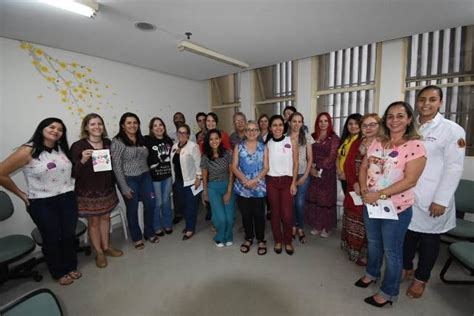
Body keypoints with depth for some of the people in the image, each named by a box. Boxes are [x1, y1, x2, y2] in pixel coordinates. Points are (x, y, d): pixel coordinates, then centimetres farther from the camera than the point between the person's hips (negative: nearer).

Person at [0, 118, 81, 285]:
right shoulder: (27, 151, -13)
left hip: (68, 199, 4)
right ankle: (59, 272, 32)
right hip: (42, 204, -4)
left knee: (69, 235, 13)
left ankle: (71, 267, 35)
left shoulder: (63, 149, 3)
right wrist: (21, 194, -2)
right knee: (52, 238, 10)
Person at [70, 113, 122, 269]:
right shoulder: (78, 146, -13)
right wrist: (82, 161, -30)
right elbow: (74, 173, -14)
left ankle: (106, 247, 36)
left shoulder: (108, 143, 0)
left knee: (105, 217, 17)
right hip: (88, 191, -4)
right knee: (93, 221, 10)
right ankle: (99, 252, 28)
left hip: (107, 189, 4)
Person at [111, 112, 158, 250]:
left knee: (150, 205, 9)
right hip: (129, 180, -5)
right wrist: (124, 187, -14)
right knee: (132, 209, 9)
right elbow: (116, 166, -12)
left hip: (145, 177, 5)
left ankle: (149, 233, 31)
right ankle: (136, 237, 30)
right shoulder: (117, 142, -9)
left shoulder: (142, 139, 7)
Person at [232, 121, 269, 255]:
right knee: (245, 215, 13)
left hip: (259, 187, -1)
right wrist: (245, 180, -14)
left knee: (259, 214, 7)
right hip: (242, 187, 1)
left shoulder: (263, 147, 2)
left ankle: (261, 240, 28)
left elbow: (266, 168, -3)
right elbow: (234, 167, -2)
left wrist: (254, 180, -16)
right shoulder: (238, 147, 3)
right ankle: (249, 238, 34)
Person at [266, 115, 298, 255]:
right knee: (275, 212, 9)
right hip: (271, 181, 2)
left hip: (287, 181, -1)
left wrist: (293, 183, -4)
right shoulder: (267, 143, 3)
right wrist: (263, 181, -2)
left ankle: (288, 241, 23)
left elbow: (295, 164, 0)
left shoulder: (291, 142, -2)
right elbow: (266, 165, 6)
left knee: (287, 214, -2)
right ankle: (278, 241, 28)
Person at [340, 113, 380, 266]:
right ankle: (352, 249, 36)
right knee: (353, 221, 16)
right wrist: (355, 183, -9)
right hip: (354, 189, 5)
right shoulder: (356, 143, 9)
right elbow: (347, 165, 4)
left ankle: (366, 255, 25)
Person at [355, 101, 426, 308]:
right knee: (373, 242, 22)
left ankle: (388, 291, 31)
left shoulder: (415, 145, -12)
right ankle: (372, 273, 46)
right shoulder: (377, 143, 5)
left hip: (397, 208, -5)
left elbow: (410, 180, -18)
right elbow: (363, 168, 6)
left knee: (392, 250, 11)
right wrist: (365, 191, -9)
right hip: (370, 204, 5)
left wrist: (379, 194, -22)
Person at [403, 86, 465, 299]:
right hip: (407, 196, 3)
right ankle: (406, 267, 37)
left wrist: (441, 200, -14)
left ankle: (421, 278, 32)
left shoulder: (452, 130, -7)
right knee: (407, 233, 16)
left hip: (432, 200, -3)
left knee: (429, 239, 13)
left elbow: (453, 169, -11)